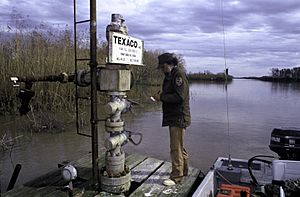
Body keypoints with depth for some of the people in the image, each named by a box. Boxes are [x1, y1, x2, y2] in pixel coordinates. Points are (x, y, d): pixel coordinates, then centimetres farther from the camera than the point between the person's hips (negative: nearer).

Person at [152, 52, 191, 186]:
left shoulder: (179, 74, -13)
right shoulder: (170, 76, 17)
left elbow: (180, 96, -22)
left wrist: (162, 97, -17)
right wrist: (161, 96, 5)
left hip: (179, 117, -10)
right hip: (173, 117, 10)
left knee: (176, 147, -4)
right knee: (179, 146, 20)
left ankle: (176, 176, 7)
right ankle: (184, 170, 34)